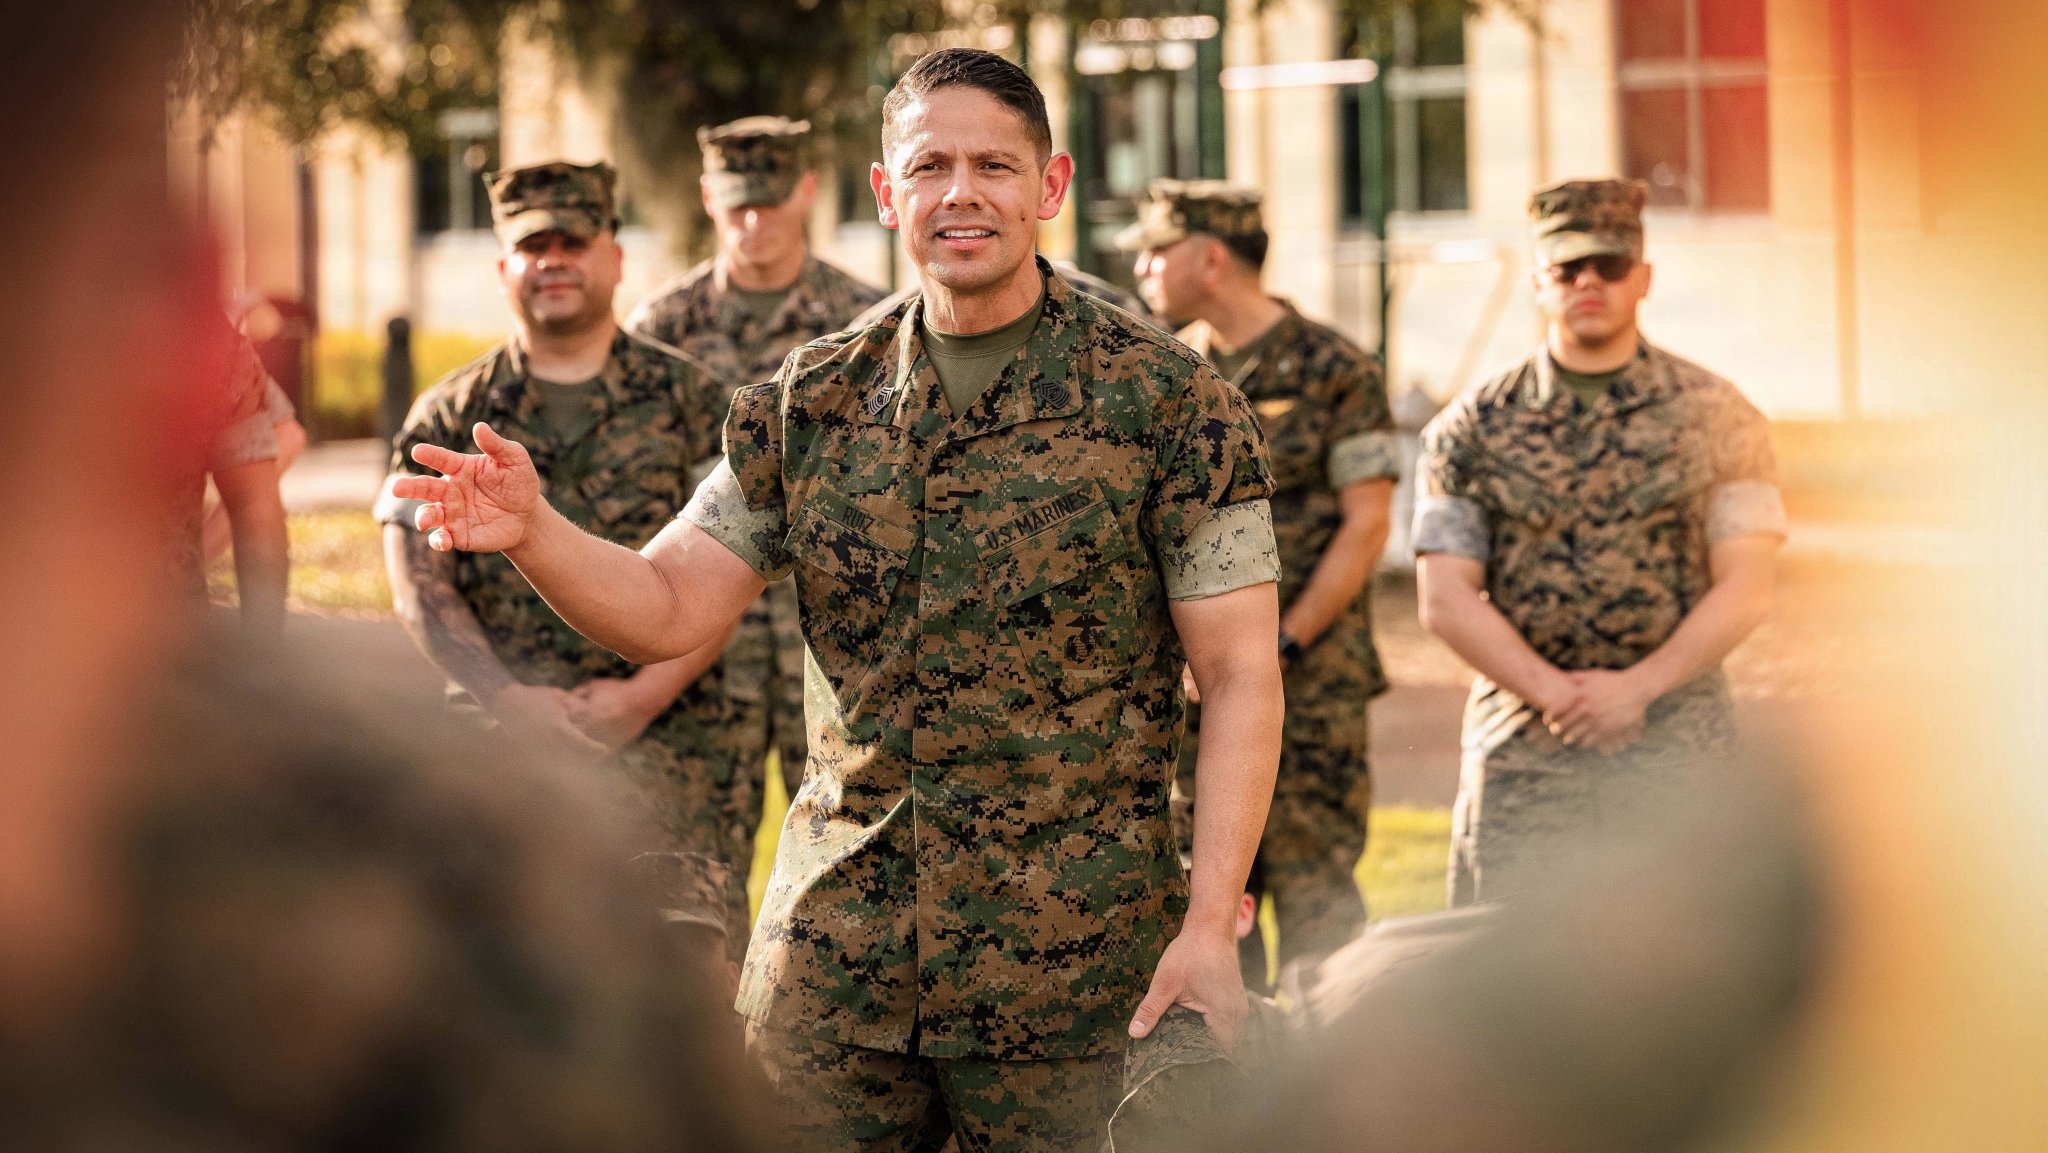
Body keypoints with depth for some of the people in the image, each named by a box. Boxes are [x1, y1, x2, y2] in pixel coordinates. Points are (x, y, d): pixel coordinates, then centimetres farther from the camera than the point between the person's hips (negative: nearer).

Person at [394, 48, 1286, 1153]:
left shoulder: (1166, 402, -4)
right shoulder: (810, 401, 8)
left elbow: (1240, 677, -6)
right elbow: (664, 605, 6)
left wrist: (1209, 925, -15)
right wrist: (531, 533, -15)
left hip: (1067, 957, -3)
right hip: (833, 940, 4)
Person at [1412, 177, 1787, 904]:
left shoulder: (1714, 416, 5)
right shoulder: (1471, 430, 6)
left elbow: (1746, 588, 0)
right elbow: (1445, 598, 1)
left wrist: (1637, 687, -12)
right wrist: (1555, 693, -11)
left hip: (1679, 754, 0)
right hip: (1521, 757, 1)